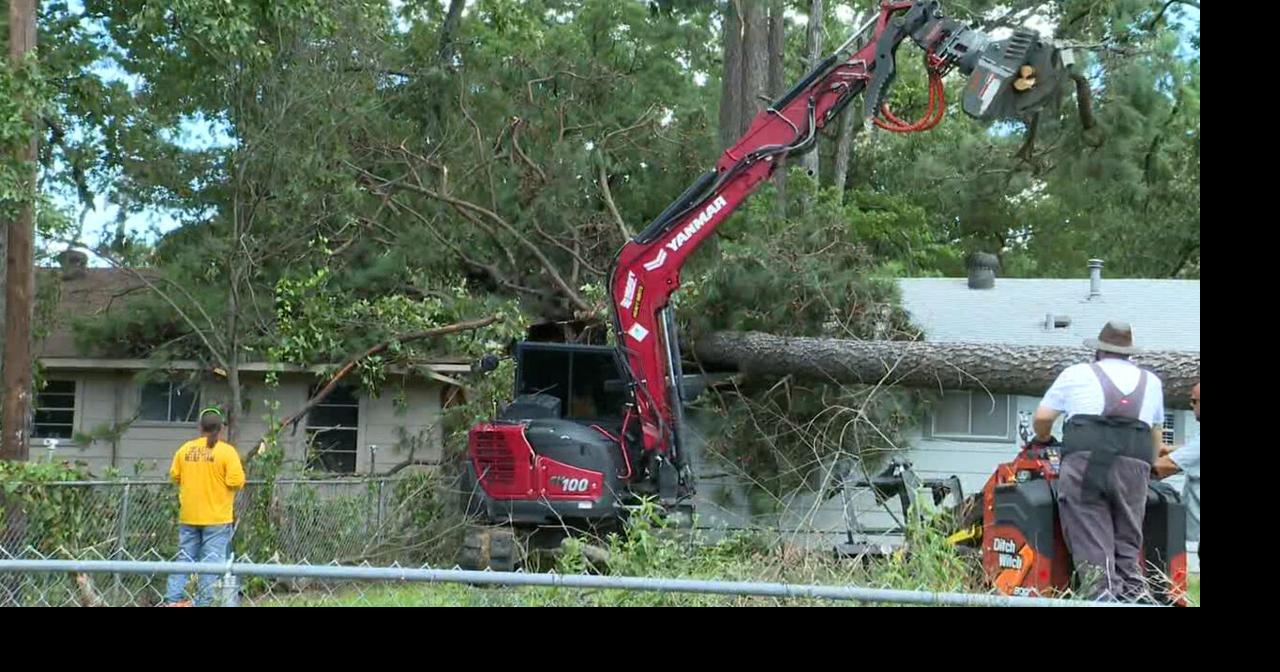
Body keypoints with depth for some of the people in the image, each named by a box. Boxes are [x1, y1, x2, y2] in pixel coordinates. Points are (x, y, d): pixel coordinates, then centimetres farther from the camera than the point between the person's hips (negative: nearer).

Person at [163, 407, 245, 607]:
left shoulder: (185, 449, 1)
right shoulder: (226, 451, -11)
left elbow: (174, 476, 7)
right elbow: (237, 481, -15)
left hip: (188, 516, 4)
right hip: (217, 517, -4)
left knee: (184, 558, 12)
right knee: (211, 561, 1)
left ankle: (173, 599, 11)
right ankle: (204, 602, 0)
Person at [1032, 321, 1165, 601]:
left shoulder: (1077, 373, 18)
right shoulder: (1151, 382, 27)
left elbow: (1042, 418, 16)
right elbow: (1156, 435, 38)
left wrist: (1043, 440, 37)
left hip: (1084, 461, -2)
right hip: (1134, 466, 2)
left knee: (1092, 546, -5)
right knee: (1127, 546, 9)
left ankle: (1102, 594, -19)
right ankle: (1133, 595, -4)